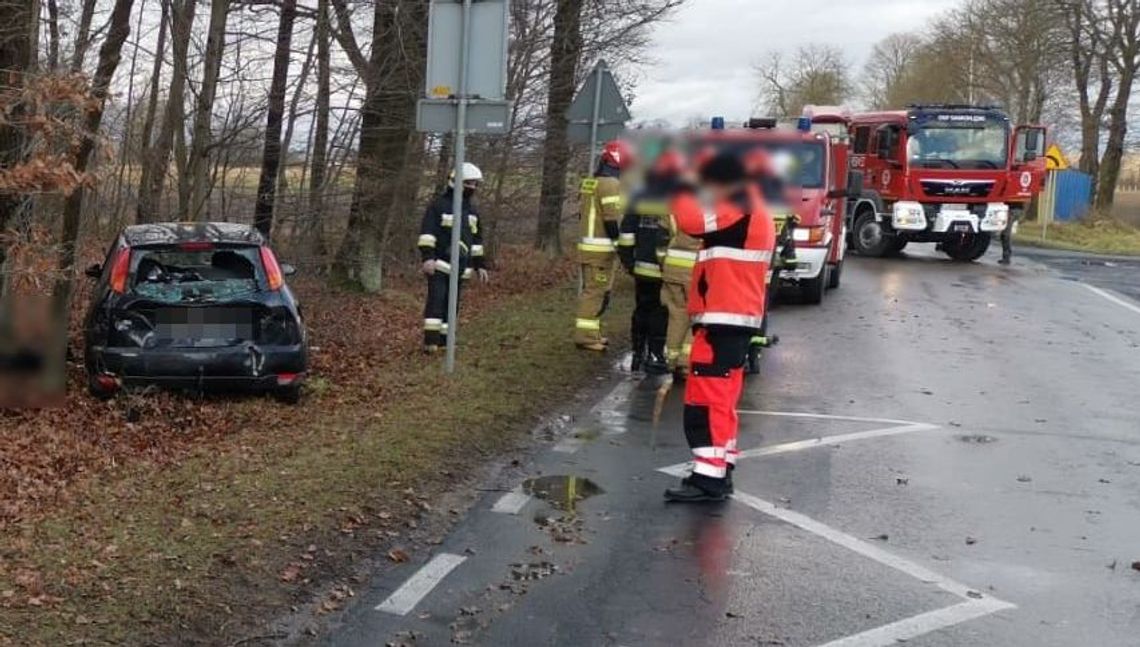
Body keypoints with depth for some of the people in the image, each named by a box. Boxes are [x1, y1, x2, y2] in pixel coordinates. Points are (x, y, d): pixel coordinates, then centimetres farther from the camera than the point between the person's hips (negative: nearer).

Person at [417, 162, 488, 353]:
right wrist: (427, 257, -22)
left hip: (460, 266, 7)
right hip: (439, 264, -7)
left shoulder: (472, 210, 17)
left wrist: (479, 265, 19)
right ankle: (431, 340, -18)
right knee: (436, 299, -15)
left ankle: (444, 338, 14)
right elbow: (427, 232, -12)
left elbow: (476, 240, 23)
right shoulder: (438, 205, -5)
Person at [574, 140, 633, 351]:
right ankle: (586, 336, -6)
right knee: (596, 291, -7)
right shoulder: (611, 184, -14)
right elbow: (613, 220, -19)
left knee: (592, 290, 17)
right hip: (601, 248, -10)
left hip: (588, 244, 10)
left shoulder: (590, 182, 15)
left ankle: (590, 333, 24)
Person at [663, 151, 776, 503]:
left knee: (706, 399, -10)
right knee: (720, 399, 15)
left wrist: (681, 192, -9)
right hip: (735, 319, 11)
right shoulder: (751, 210, 19)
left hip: (722, 321, -11)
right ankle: (719, 474, 21)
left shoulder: (739, 210, -14)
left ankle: (708, 478, -11)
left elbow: (693, 220, -23)